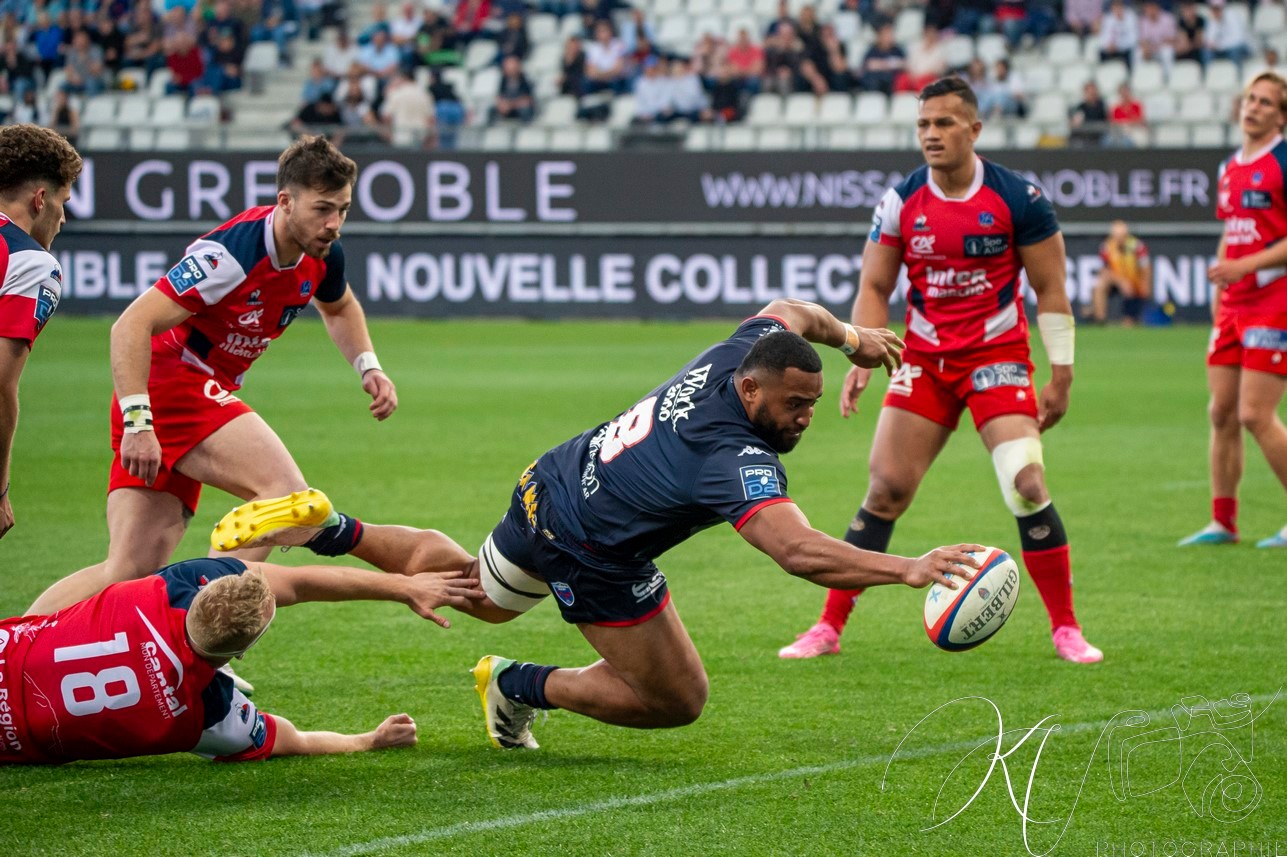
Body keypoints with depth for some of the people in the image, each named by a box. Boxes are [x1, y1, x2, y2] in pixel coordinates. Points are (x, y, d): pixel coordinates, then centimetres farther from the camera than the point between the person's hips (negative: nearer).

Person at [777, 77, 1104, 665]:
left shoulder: (1018, 198, -9)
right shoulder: (900, 202, -1)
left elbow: (1050, 291, -3)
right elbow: (874, 288, 5)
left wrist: (1060, 378, -5)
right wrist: (863, 359, -9)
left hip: (998, 357, -2)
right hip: (923, 359, 2)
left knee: (1026, 485, -17)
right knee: (885, 489, -4)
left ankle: (1066, 629, -5)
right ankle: (829, 628, 4)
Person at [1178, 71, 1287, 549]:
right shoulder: (1231, 169, 15)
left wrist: (1246, 266, -21)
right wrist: (1219, 290, 17)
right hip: (1234, 307, 8)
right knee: (1222, 412, 5)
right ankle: (1222, 522, 12)